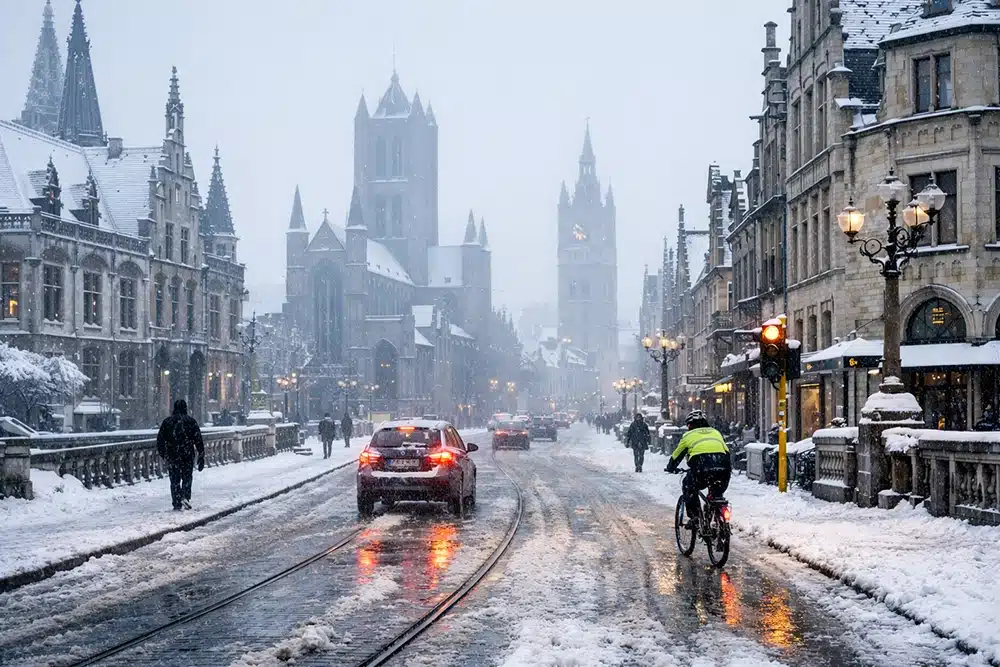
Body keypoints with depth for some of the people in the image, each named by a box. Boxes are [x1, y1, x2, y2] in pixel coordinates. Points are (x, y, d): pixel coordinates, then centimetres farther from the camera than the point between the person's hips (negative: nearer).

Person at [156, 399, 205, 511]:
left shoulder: (167, 422, 5)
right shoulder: (191, 421, 1)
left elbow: (160, 439, 8)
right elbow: (198, 440, -1)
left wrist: (162, 453, 22)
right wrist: (201, 457, 2)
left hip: (172, 456, 1)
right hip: (188, 455, -1)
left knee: (175, 480, 6)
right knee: (187, 478, 12)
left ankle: (177, 504, 0)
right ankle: (186, 497, -7)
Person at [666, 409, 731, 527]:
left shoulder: (689, 435, 23)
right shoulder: (716, 432, 31)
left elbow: (676, 455, 31)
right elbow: (727, 452, 30)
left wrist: (670, 468, 49)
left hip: (701, 466, -3)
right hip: (723, 468, 3)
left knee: (689, 487, 23)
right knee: (717, 494, 26)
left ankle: (694, 516, 11)